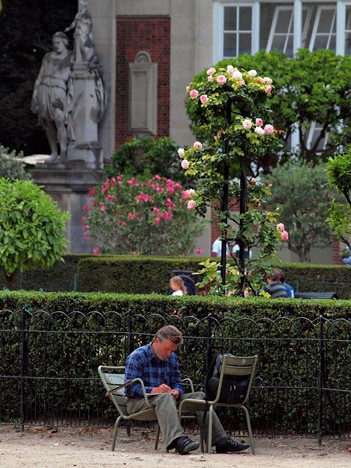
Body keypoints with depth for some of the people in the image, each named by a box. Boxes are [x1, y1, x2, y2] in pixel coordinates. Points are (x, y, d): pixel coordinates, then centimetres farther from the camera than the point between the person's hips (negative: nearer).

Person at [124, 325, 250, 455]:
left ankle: (221, 441, -17)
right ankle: (179, 440, -62)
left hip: (166, 398, 7)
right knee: (165, 397, -39)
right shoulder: (137, 357, -10)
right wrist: (154, 390, -31)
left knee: (199, 396, -8)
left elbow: (177, 384, 13)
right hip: (138, 402, -7)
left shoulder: (172, 358, 12)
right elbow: (130, 388, -17)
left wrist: (176, 391, -13)